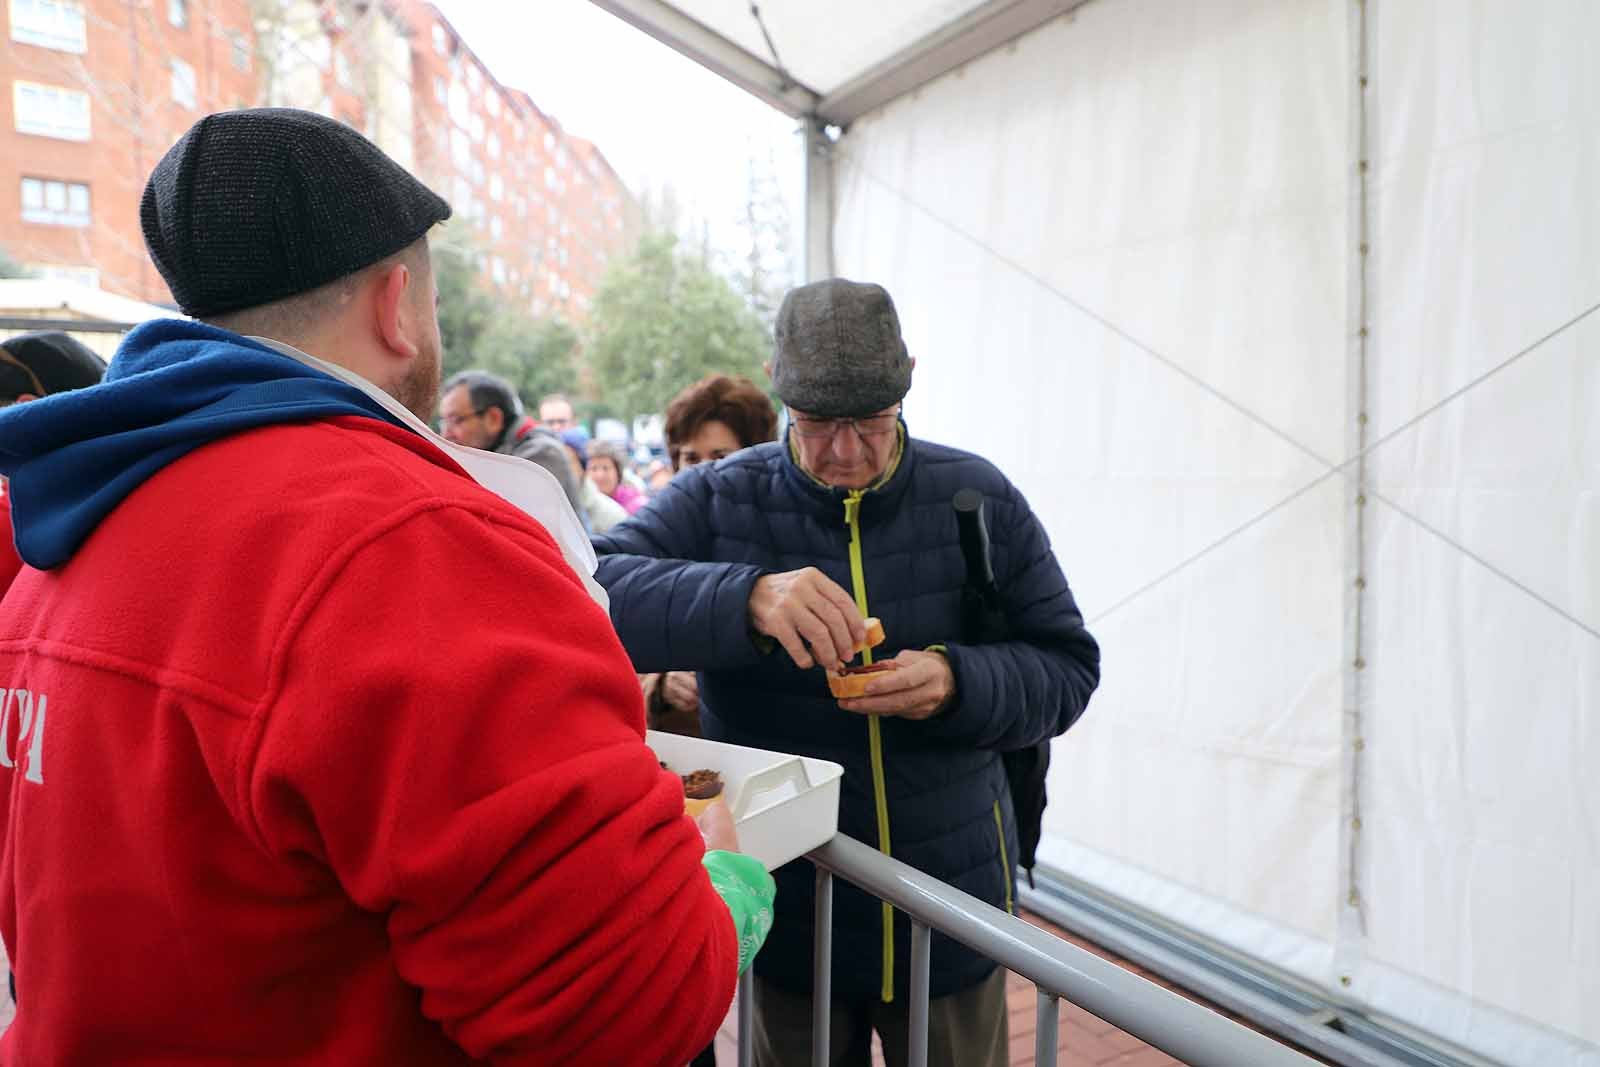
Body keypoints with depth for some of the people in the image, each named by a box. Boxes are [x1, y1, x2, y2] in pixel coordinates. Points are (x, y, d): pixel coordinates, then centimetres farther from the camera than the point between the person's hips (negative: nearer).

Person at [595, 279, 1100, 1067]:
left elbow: (1066, 670, -2)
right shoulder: (717, 502, -9)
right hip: (786, 909, 0)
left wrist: (957, 683, -24)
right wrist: (745, 599, -40)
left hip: (951, 910, 1)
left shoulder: (981, 499, -5)